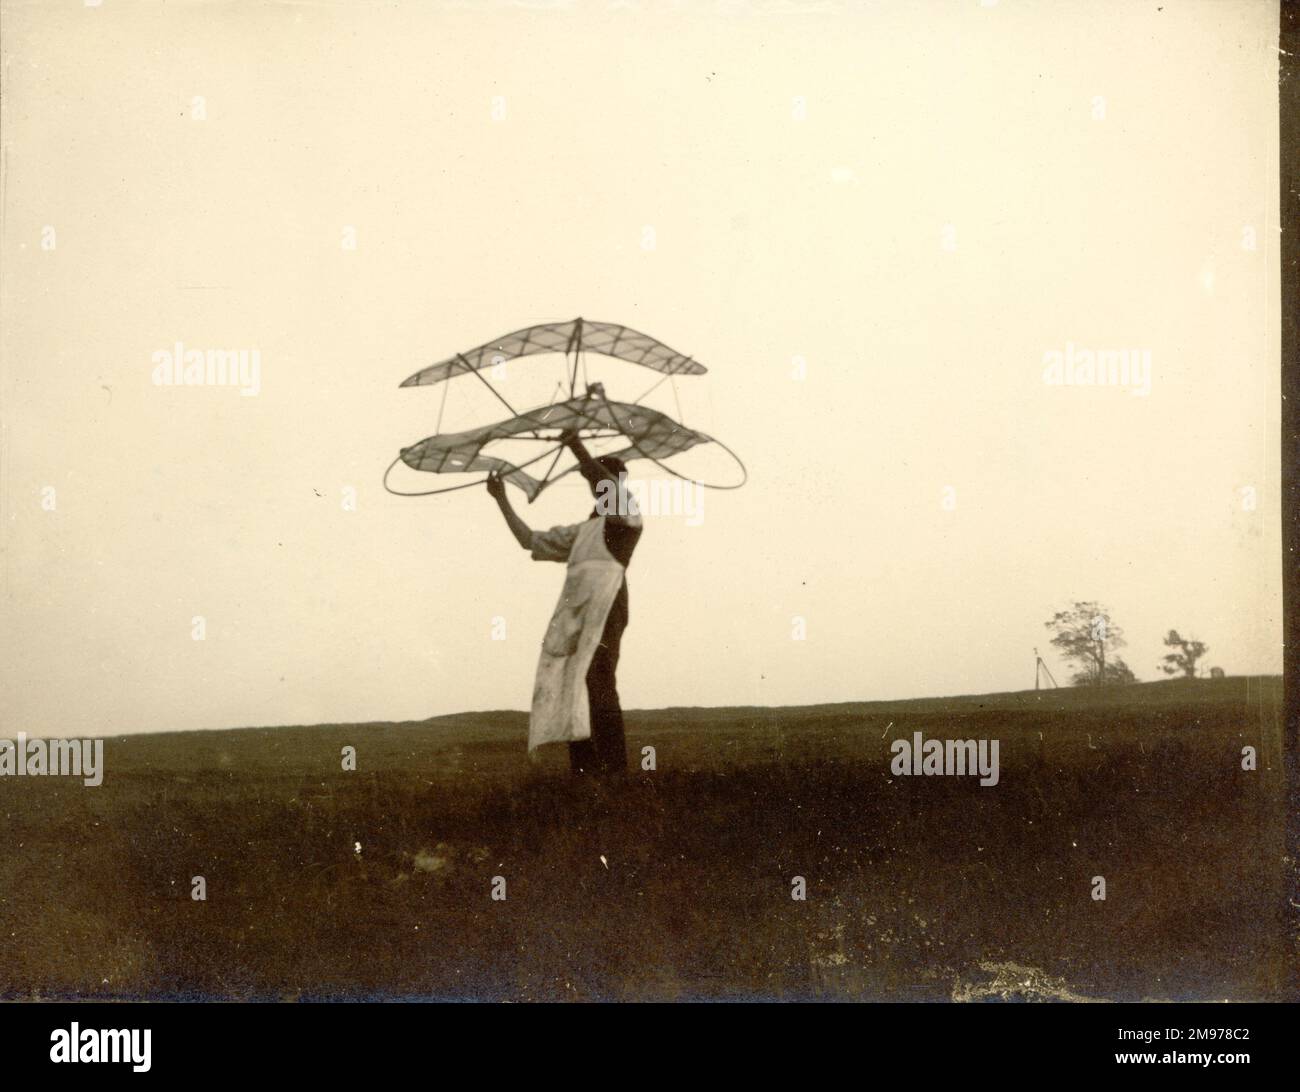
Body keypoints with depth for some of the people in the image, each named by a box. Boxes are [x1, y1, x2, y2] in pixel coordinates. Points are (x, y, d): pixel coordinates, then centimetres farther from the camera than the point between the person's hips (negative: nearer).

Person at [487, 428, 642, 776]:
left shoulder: (627, 515, 10)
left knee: (597, 682, -19)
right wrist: (501, 500, 30)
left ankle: (613, 766, -22)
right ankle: (582, 768, 0)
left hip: (605, 606, -7)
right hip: (574, 613, 8)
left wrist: (577, 447, -21)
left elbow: (613, 485, -14)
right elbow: (530, 540, 34)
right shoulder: (583, 531, 32)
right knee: (572, 686, -1)